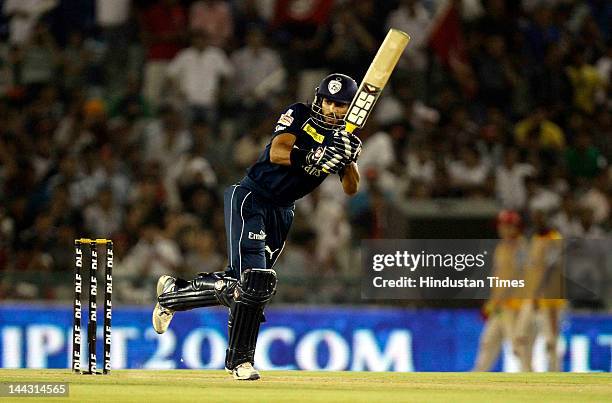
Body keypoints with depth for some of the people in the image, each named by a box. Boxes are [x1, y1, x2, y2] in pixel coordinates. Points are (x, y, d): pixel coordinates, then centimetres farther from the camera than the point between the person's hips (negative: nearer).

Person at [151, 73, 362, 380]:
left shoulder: (344, 138, 6)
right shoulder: (299, 116, -9)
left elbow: (351, 189, -2)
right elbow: (277, 152, -24)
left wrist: (348, 160, -21)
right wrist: (314, 158, -37)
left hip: (282, 213, 7)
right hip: (251, 198, -7)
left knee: (239, 285, 7)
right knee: (252, 279, -21)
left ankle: (173, 293, 30)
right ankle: (240, 359, -8)